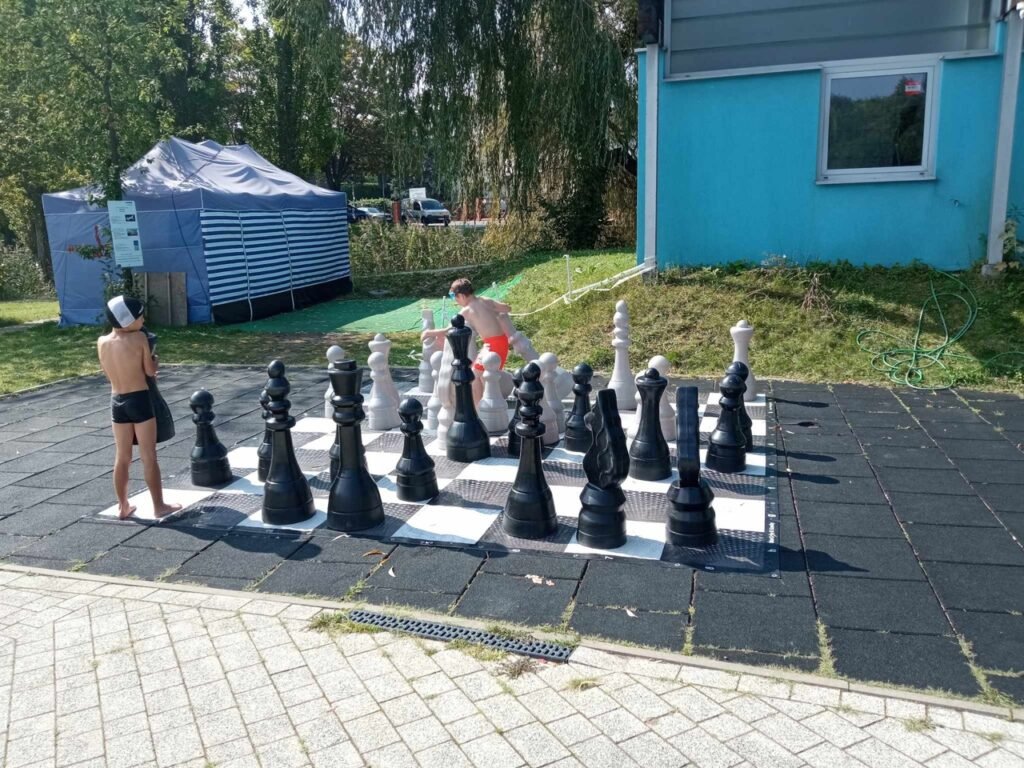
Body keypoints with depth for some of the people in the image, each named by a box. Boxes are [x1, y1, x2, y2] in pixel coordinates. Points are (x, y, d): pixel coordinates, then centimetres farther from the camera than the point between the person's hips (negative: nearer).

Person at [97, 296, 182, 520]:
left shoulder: (102, 342, 2)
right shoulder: (139, 338, -13)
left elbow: (109, 373, 12)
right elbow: (150, 371, -7)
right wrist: (153, 359, 13)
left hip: (117, 401, 5)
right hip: (139, 400, -5)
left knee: (122, 458, 14)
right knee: (149, 457, 3)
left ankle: (123, 507, 22)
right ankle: (159, 506, 12)